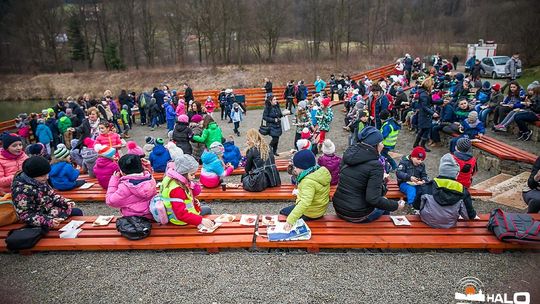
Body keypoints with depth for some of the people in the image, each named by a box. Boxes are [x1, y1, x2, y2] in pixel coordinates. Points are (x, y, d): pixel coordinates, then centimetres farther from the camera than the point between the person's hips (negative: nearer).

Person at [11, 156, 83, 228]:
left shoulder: (41, 181, -6)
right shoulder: (21, 190, -29)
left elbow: (51, 194, 9)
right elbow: (25, 216, -27)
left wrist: (65, 202, -8)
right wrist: (48, 221, -37)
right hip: (43, 220, -8)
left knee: (78, 212, 15)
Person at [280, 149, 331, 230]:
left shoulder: (308, 181, -35)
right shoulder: (321, 170, -7)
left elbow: (305, 203, -47)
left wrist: (291, 220, -53)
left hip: (311, 213, -9)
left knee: (283, 212, 10)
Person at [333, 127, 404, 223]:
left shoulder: (350, 152, -1)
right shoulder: (375, 165, -22)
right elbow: (373, 199, -26)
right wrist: (396, 206, -12)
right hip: (357, 216, -6)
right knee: (385, 205, 24)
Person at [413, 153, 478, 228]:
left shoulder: (429, 186, -12)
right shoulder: (461, 189, -10)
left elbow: (416, 205, -2)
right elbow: (468, 207, 7)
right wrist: (473, 216, 31)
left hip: (428, 221, -2)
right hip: (449, 225, 3)